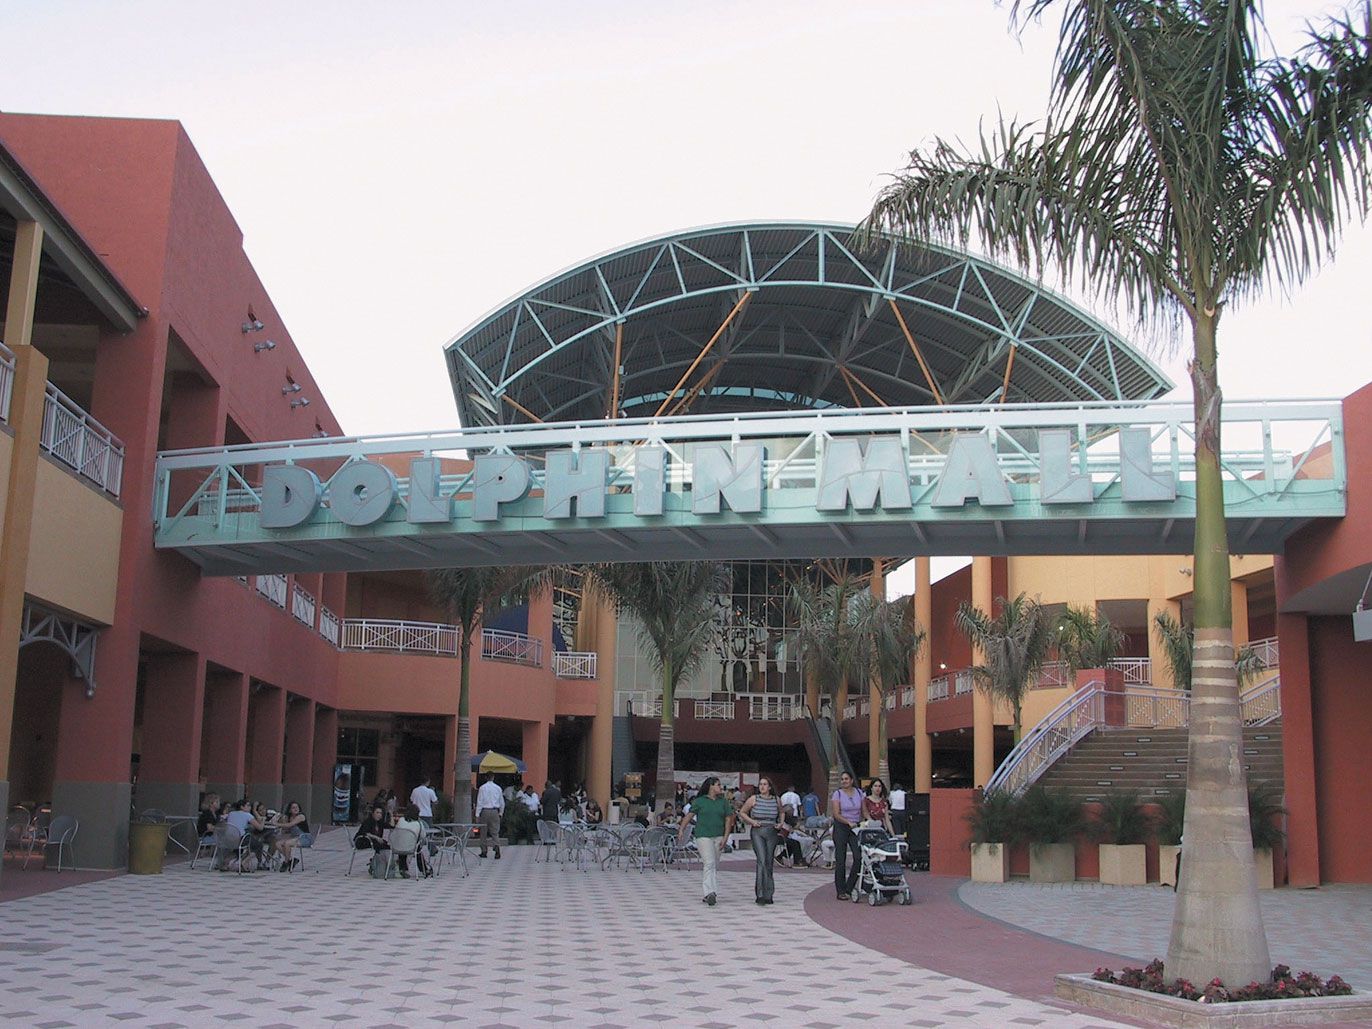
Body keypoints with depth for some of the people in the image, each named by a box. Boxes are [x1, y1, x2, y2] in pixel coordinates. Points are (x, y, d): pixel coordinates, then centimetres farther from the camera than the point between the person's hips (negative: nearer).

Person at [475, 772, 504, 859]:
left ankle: (484, 851, 13)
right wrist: (501, 813, 24)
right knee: (495, 832, 2)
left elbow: (479, 802, -5)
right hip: (495, 811, 2)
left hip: (485, 811, -2)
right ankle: (497, 847, -19)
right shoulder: (498, 788, 4)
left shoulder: (482, 788, -4)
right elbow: (502, 802, 10)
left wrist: (477, 815, -2)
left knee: (484, 832, 9)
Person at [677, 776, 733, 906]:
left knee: (715, 866, 6)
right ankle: (710, 893, -23)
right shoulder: (699, 801, 2)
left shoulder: (723, 802, 10)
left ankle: (707, 894, 15)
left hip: (718, 837, 4)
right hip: (703, 836, -4)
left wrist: (725, 838, 0)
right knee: (709, 863, -16)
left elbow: (728, 820, 9)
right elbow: (689, 815, 0)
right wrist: (681, 830, -13)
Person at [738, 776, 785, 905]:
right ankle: (760, 894, -18)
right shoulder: (753, 799, 0)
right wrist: (751, 821, -4)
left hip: (772, 833, 3)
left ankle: (768, 894, 17)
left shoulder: (776, 800, 7)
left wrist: (781, 823, 6)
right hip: (757, 832, -3)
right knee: (761, 860, -17)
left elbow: (781, 813, 25)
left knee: (769, 863, 6)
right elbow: (742, 812, 10)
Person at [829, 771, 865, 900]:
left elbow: (863, 811, 11)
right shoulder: (837, 794, -3)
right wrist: (849, 822, -23)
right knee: (840, 860, -1)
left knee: (859, 857, -9)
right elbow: (836, 814, -10)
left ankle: (849, 889, 4)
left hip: (856, 828, 3)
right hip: (841, 828, -3)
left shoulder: (859, 793, 7)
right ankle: (841, 891, 7)